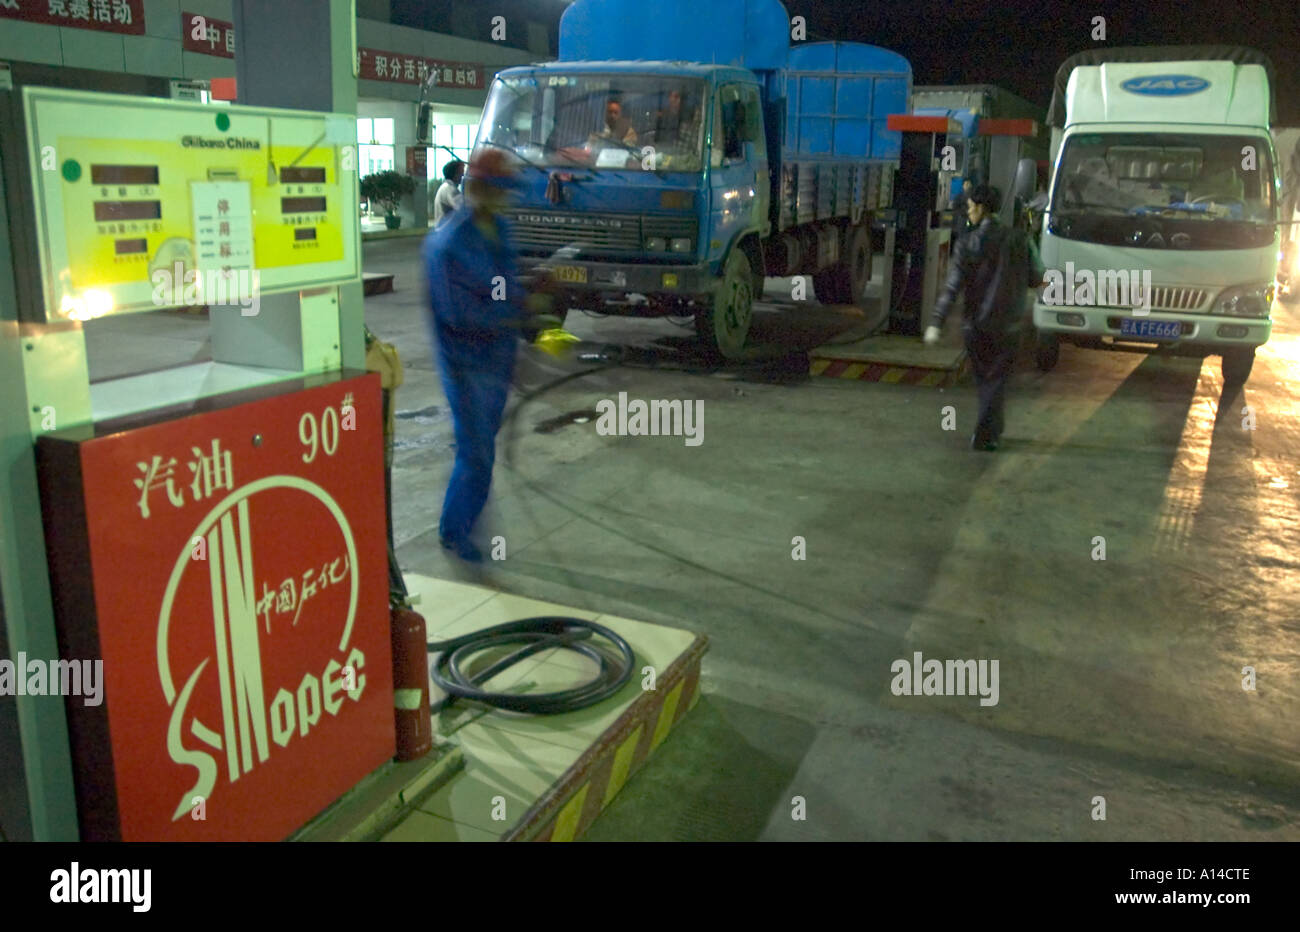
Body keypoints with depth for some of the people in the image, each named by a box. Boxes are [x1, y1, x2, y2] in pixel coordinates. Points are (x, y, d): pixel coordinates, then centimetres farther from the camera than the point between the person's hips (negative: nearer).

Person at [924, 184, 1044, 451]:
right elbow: (1033, 277, 1)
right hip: (1008, 324, 1)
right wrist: (1046, 278, 25)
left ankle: (993, 428, 28)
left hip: (976, 324, 0)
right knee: (996, 380, 9)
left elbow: (952, 286, -15)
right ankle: (985, 435, 4)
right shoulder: (1018, 238, -5)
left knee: (983, 377, 17)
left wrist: (936, 323, -15)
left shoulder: (968, 243, -10)